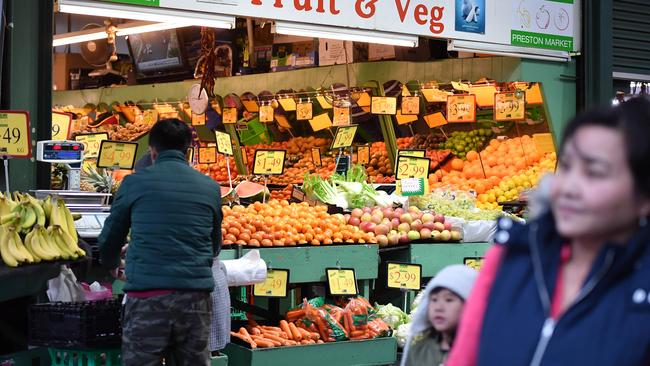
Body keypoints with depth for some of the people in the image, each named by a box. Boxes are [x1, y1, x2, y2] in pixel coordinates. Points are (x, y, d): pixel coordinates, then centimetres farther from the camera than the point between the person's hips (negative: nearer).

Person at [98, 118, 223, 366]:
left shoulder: (135, 182, 4)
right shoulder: (210, 188, 11)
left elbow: (109, 239, 13)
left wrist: (112, 265, 35)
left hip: (148, 297, -3)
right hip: (196, 297, 3)